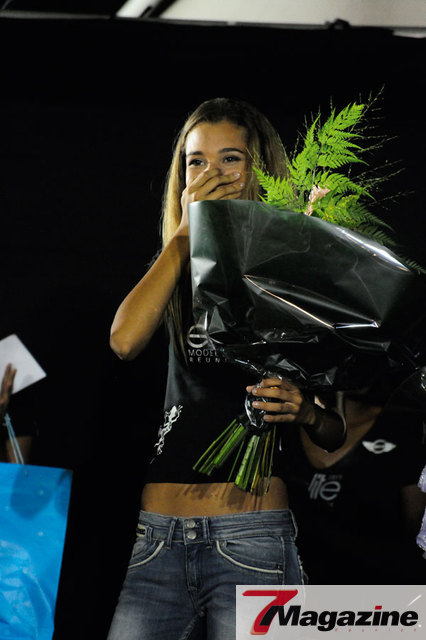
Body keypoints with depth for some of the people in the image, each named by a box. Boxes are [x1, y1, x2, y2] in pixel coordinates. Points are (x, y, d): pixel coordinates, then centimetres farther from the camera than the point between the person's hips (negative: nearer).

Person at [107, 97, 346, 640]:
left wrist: (306, 412, -16)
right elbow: (125, 340, -8)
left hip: (252, 536, -3)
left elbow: (342, 432, 7)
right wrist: (185, 233, -3)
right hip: (158, 536, 3)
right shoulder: (178, 274, 15)